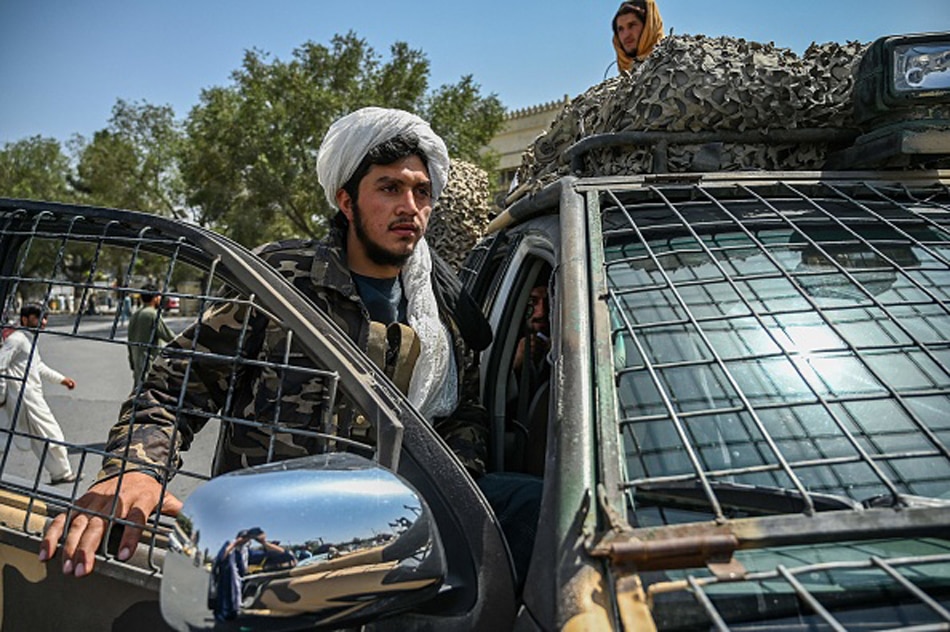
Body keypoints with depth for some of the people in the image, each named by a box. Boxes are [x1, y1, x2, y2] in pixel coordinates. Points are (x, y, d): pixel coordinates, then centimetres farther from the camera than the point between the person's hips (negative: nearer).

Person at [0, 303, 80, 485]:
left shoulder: (28, 340, 17)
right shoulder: (16, 339, -13)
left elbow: (39, 367, 24)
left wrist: (62, 379, 20)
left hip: (32, 394, 10)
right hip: (25, 396, -10)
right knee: (51, 434, -1)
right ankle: (61, 473, 10)